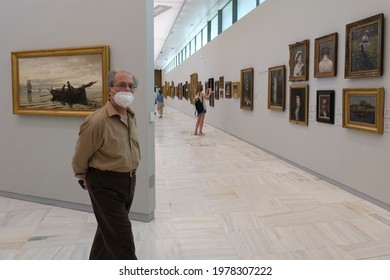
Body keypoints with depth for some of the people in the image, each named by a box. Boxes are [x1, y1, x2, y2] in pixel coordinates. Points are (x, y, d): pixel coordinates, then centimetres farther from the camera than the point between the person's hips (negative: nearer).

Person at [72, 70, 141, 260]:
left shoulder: (131, 116, 4)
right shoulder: (97, 121, -22)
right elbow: (80, 156, -11)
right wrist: (84, 179, 3)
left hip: (128, 182, 8)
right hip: (105, 185, -8)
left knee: (108, 230, 23)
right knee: (121, 237, -2)